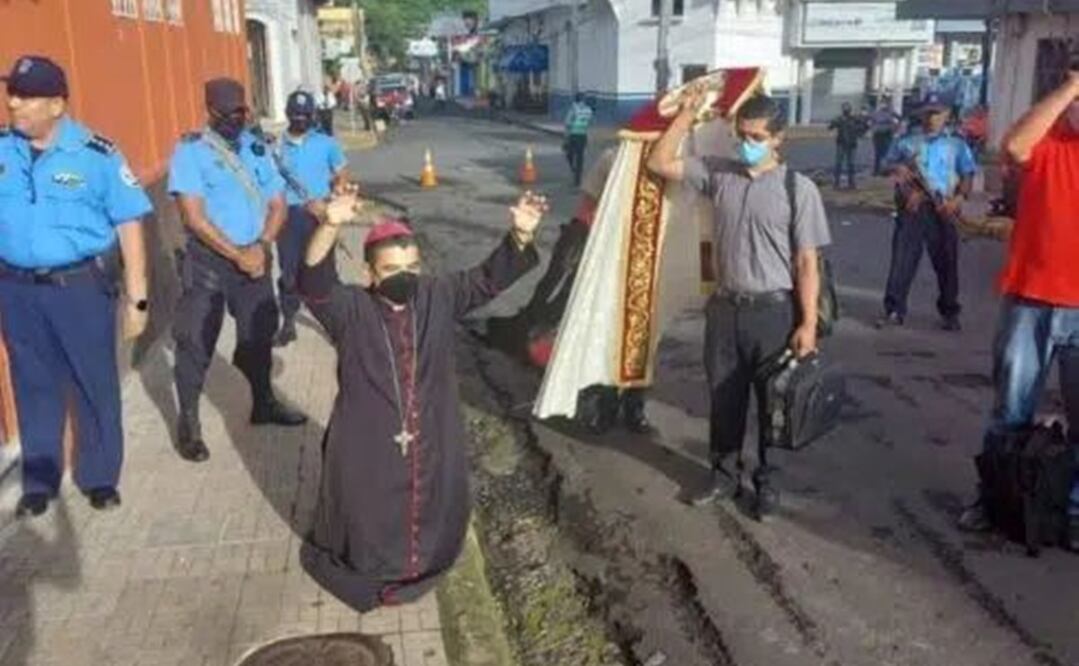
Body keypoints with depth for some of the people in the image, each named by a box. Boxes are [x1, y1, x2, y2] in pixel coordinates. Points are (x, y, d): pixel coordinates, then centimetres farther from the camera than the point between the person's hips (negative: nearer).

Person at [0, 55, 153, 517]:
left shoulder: (97, 155, -9)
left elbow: (128, 225, -7)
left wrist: (136, 297, -8)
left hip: (81, 286, -3)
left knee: (94, 385, 8)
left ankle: (100, 478, 26)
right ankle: (39, 481, 31)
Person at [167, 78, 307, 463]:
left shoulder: (257, 149, 6)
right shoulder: (190, 150, -9)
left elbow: (277, 204, 6)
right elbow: (194, 217, -16)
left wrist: (260, 246, -10)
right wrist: (237, 254, -16)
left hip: (254, 257, 5)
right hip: (208, 260, -5)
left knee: (259, 332, 16)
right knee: (196, 341, -1)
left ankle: (263, 403, 34)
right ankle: (188, 423, 11)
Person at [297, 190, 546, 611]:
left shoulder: (438, 299, -3)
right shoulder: (351, 311, -13)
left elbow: (490, 279, -7)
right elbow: (314, 283, -30)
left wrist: (520, 236, -26)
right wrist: (330, 227, -49)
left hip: (432, 447, 3)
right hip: (366, 453, -3)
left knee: (432, 526, 22)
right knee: (366, 528, 16)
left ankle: (421, 567, 52)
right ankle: (366, 575, 46)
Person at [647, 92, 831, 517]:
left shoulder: (798, 188, -9)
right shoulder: (718, 173, 2)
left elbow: (807, 263, -9)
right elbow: (659, 163, 7)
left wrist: (808, 324, -13)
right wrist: (687, 114, 0)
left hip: (774, 311, -3)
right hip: (725, 307, 4)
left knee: (774, 401, 10)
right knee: (724, 398, 14)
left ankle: (767, 481, 28)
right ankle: (724, 474, 32)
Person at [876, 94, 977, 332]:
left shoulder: (957, 145, 10)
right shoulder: (907, 142, 12)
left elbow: (968, 176, 5)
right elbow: (887, 162, 13)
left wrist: (958, 199, -13)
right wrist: (897, 168, -11)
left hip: (942, 210, 0)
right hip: (912, 207, 0)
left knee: (946, 263, 5)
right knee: (902, 259, -5)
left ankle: (950, 312, 17)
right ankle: (894, 310, -1)